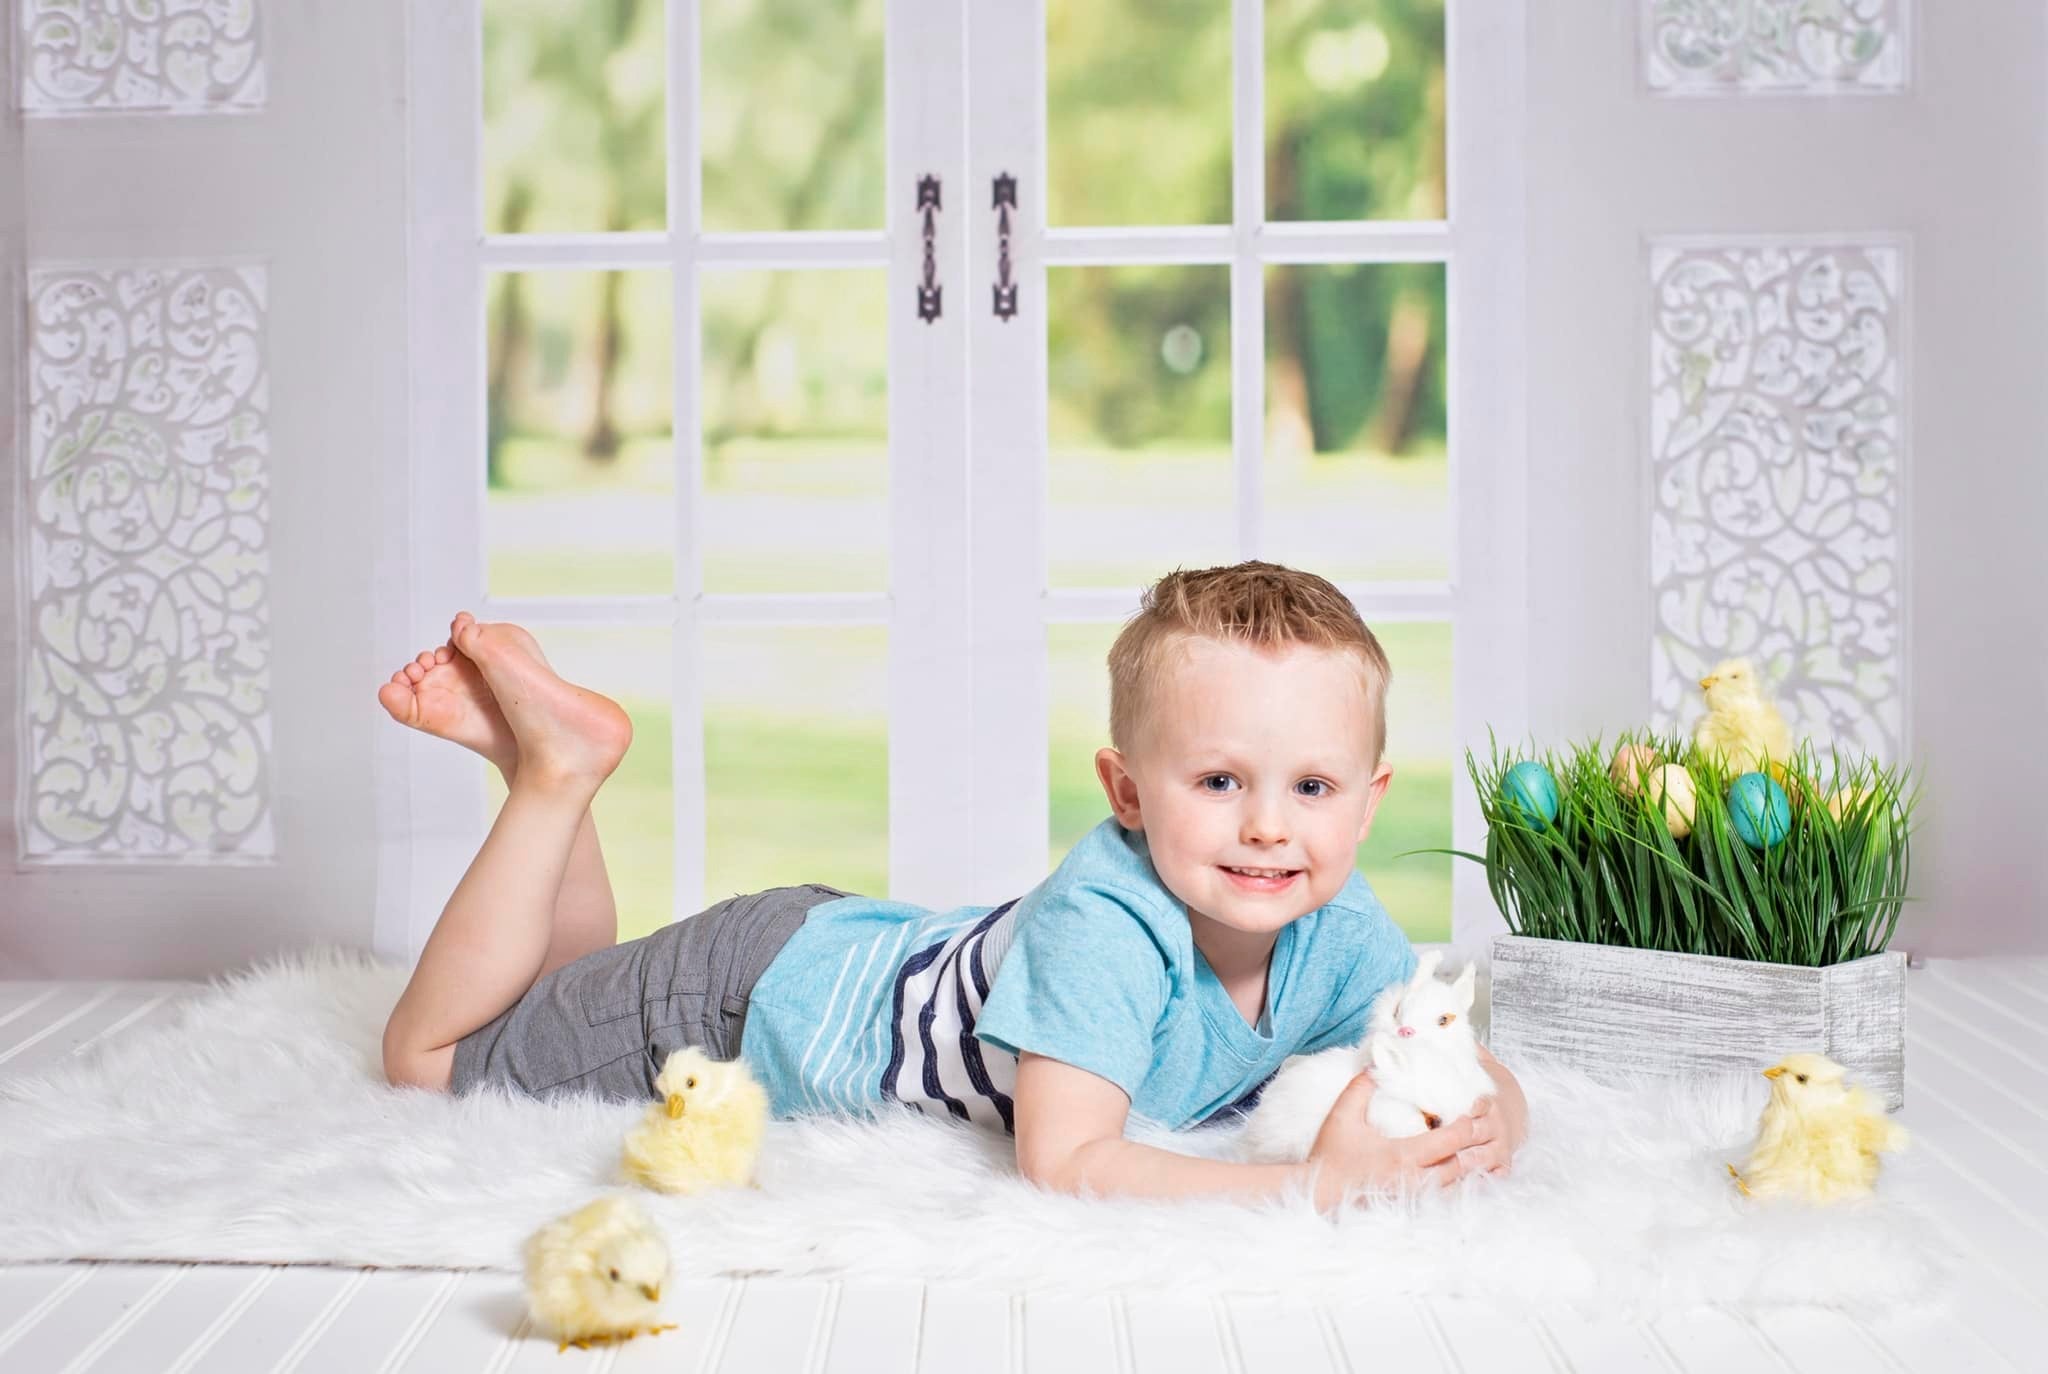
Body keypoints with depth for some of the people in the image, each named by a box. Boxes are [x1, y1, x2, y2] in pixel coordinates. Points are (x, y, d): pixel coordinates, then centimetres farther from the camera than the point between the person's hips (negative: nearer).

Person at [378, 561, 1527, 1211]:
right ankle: (555, 767, 15)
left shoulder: (1336, 932, -20)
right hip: (755, 1002, -6)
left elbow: (1474, 1065, -14)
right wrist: (1314, 1184, -50)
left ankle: (558, 759, 32)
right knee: (431, 1056, 12)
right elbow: (1064, 1163, -43)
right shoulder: (1105, 924, -40)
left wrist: (1486, 1124, -39)